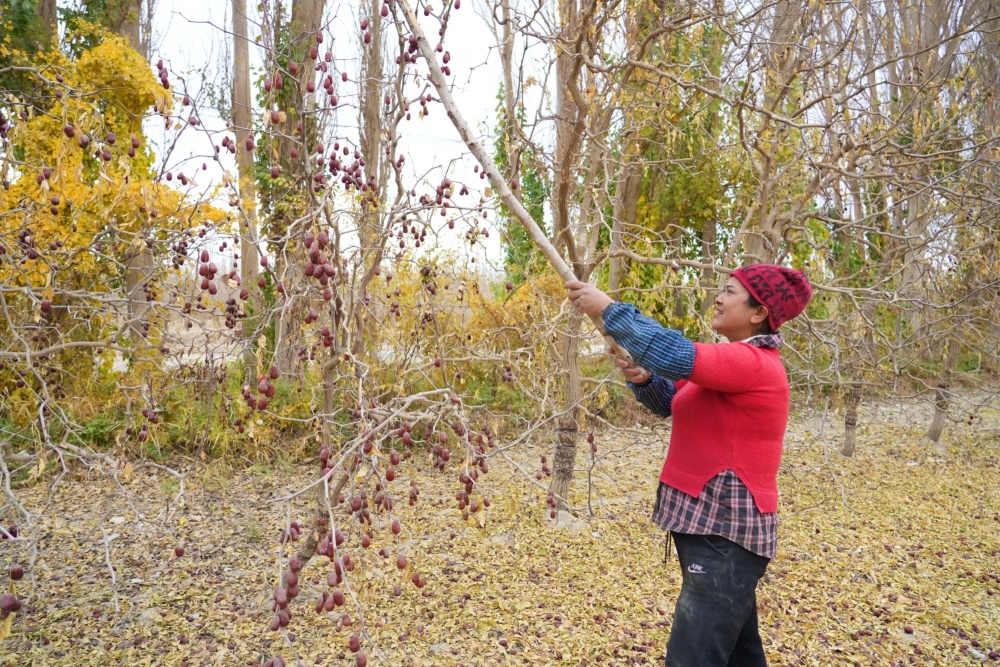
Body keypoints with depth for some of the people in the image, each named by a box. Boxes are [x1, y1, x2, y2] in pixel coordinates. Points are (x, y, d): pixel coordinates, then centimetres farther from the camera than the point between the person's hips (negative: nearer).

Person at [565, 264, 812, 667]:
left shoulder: (753, 362, -18)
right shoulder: (731, 361, 14)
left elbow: (676, 354, -31)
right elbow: (669, 400, 16)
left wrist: (609, 309, -23)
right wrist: (642, 377, -5)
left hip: (726, 533, -10)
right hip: (712, 526, 10)